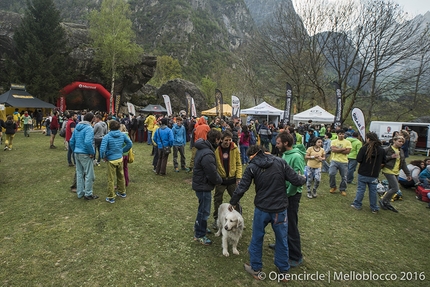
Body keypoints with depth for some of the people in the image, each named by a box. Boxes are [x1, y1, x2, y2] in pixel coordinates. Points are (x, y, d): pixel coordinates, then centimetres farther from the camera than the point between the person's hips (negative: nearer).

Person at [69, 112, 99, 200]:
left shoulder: (77, 127, 11)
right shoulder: (88, 128, -15)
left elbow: (71, 141, 15)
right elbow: (88, 142, -28)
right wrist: (92, 152, -16)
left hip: (77, 154, 8)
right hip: (85, 154, -8)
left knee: (79, 174, 16)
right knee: (89, 174, 2)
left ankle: (80, 193, 25)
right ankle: (88, 194, 9)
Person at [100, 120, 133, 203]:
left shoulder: (107, 137, -17)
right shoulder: (122, 135, -4)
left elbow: (102, 149, -24)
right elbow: (130, 144, 4)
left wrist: (104, 157, -6)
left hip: (111, 160, -4)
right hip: (120, 158, 4)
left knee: (111, 179, 6)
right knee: (121, 176, 21)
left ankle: (111, 197, 14)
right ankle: (122, 192, 37)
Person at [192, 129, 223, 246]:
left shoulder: (203, 148, 5)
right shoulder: (207, 154, -29)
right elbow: (212, 174, -25)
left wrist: (218, 179, 8)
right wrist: (220, 180, -6)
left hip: (199, 183, 10)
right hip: (203, 186, -10)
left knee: (203, 208, 26)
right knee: (204, 211, 4)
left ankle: (199, 227, 44)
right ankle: (199, 235, 19)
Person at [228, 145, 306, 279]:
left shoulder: (252, 167, -7)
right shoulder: (280, 162, -5)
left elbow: (241, 188, -7)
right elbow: (296, 181, -7)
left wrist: (232, 202, 9)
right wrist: (304, 178, 16)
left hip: (262, 209, -1)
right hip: (280, 209, 1)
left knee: (257, 239, 18)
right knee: (282, 240, 18)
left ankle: (255, 268, 31)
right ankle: (283, 270, 33)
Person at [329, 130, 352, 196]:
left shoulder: (348, 142, 2)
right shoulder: (333, 141, 4)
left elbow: (348, 151, -10)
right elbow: (333, 149, -12)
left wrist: (337, 150, -12)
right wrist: (343, 149, -12)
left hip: (344, 162, 0)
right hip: (334, 161, 0)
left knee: (344, 177, 8)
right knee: (331, 173, -15)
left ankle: (343, 189, 27)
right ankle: (333, 187, 9)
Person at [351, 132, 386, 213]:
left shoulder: (364, 148, -14)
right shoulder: (381, 150, -3)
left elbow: (358, 160, -14)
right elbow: (382, 163, 4)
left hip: (363, 174, -2)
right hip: (374, 175, 3)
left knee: (360, 189, 9)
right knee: (373, 191, 13)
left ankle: (357, 205, 18)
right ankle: (374, 208, 23)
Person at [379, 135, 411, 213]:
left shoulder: (401, 151, 11)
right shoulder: (388, 149, -12)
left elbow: (403, 163, 16)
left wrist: (408, 174, 16)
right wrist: (391, 157, -24)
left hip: (396, 172, 8)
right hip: (388, 171, -7)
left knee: (391, 188, 12)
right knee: (395, 188, -12)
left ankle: (387, 203, 25)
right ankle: (382, 200, 4)